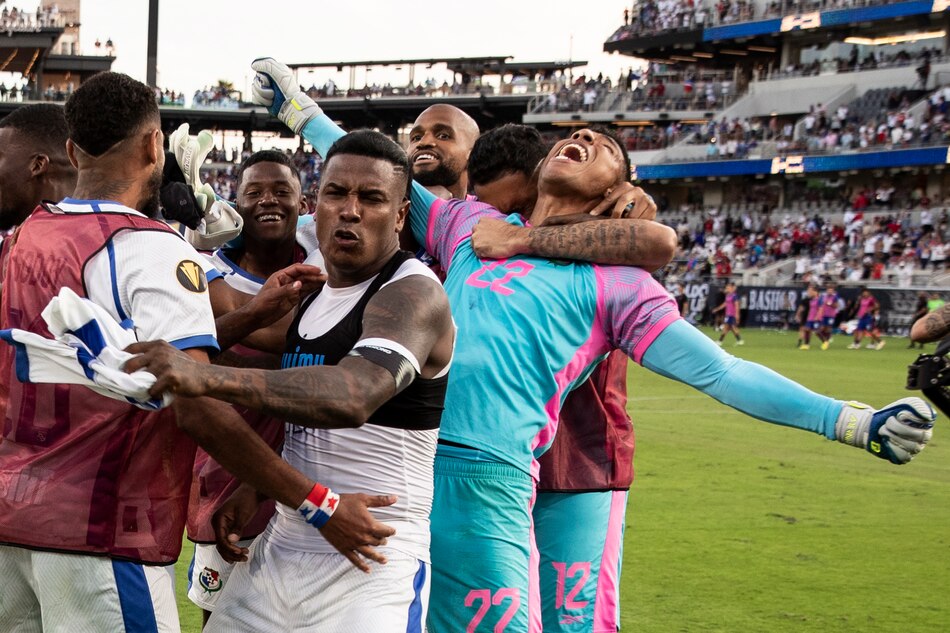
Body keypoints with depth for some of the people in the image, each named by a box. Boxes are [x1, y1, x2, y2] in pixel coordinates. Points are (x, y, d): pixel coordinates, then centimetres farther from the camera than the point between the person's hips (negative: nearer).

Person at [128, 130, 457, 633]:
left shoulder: (413, 293, -15)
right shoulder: (312, 296, 13)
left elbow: (355, 396, -34)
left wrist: (207, 377, -43)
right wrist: (254, 488, 9)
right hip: (282, 547, 8)